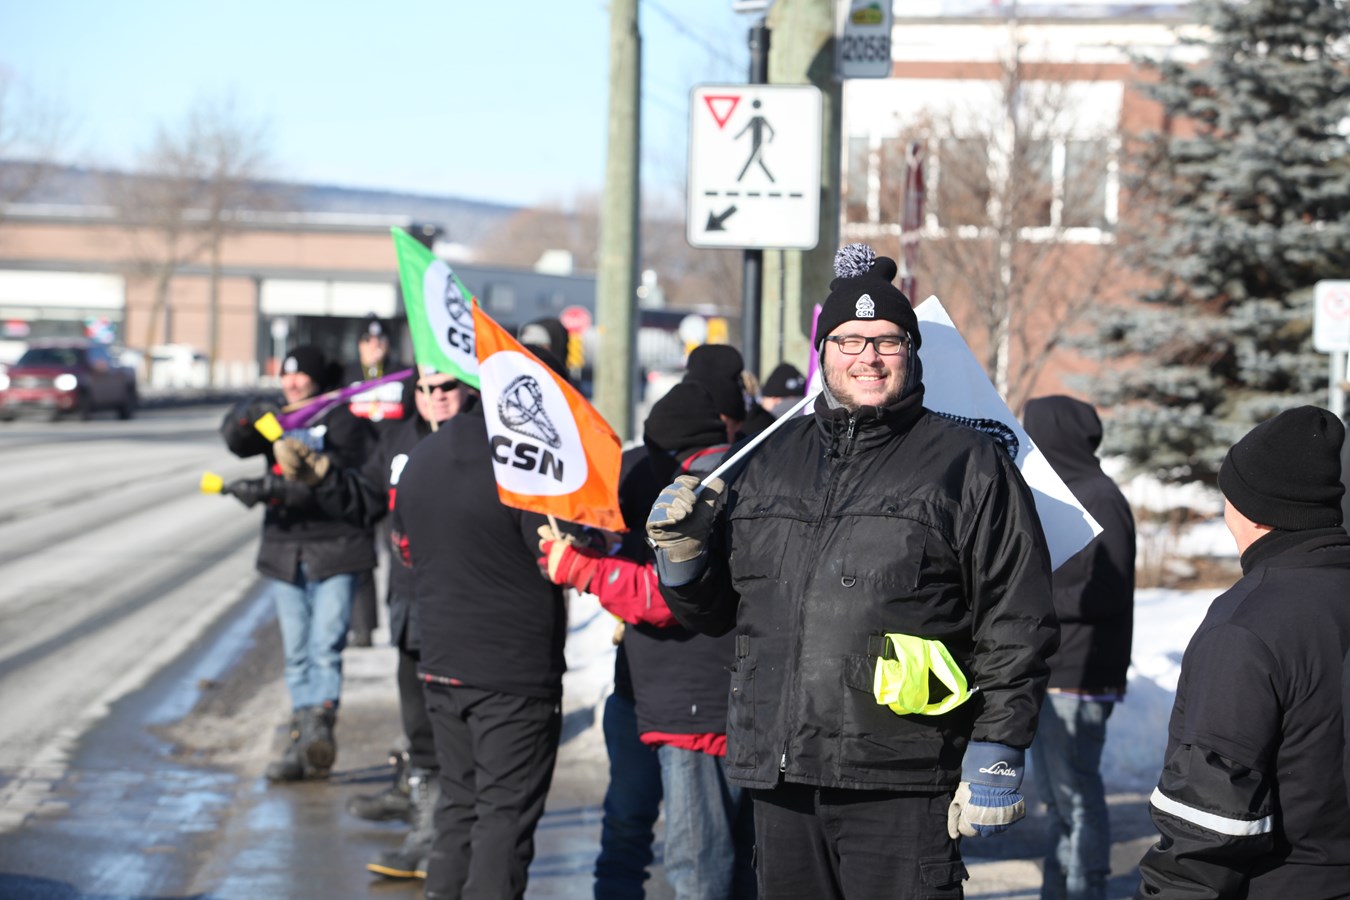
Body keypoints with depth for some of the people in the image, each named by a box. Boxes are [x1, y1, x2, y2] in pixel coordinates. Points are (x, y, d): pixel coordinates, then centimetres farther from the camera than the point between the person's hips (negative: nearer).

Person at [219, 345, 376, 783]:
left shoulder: (342, 420, -4)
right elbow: (238, 442, -4)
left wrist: (271, 489, -26)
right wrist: (245, 419, -28)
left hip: (334, 548, -6)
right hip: (284, 549, 6)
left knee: (326, 645, -15)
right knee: (296, 652, 7)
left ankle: (321, 725, -23)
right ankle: (302, 742, 10)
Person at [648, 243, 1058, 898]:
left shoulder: (969, 464, 1)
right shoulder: (772, 460, 16)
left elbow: (1017, 622, -2)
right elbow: (716, 611, 24)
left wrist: (997, 752, -8)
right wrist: (684, 555, 3)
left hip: (900, 790, -5)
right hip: (779, 778, 5)